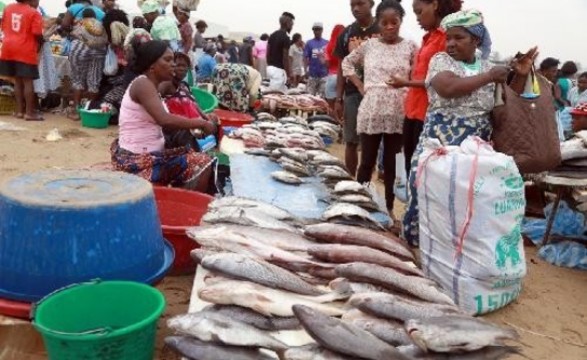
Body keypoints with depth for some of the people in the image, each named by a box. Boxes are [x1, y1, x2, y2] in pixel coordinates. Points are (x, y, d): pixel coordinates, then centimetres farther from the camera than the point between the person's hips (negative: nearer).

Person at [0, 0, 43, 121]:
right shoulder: (34, 13, -9)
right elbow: (37, 34, -16)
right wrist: (41, 42, 3)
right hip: (26, 51, -6)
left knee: (17, 81, 13)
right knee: (27, 81, -2)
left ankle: (19, 110, 15)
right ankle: (29, 112, -1)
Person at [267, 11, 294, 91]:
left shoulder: (272, 35, 11)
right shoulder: (285, 38, -14)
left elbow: (268, 53, 14)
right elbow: (285, 58, -16)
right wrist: (289, 74, -10)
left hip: (270, 68, 9)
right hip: (279, 70, -9)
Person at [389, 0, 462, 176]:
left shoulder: (448, 36, -9)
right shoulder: (428, 37, 17)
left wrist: (406, 83, -11)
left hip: (429, 115, -8)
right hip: (413, 112, 8)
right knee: (411, 168, 12)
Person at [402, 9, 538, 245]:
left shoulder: (488, 67, 12)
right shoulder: (440, 60, -1)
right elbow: (449, 88, -21)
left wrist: (521, 75, 1)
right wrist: (488, 77, -12)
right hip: (440, 142, -3)